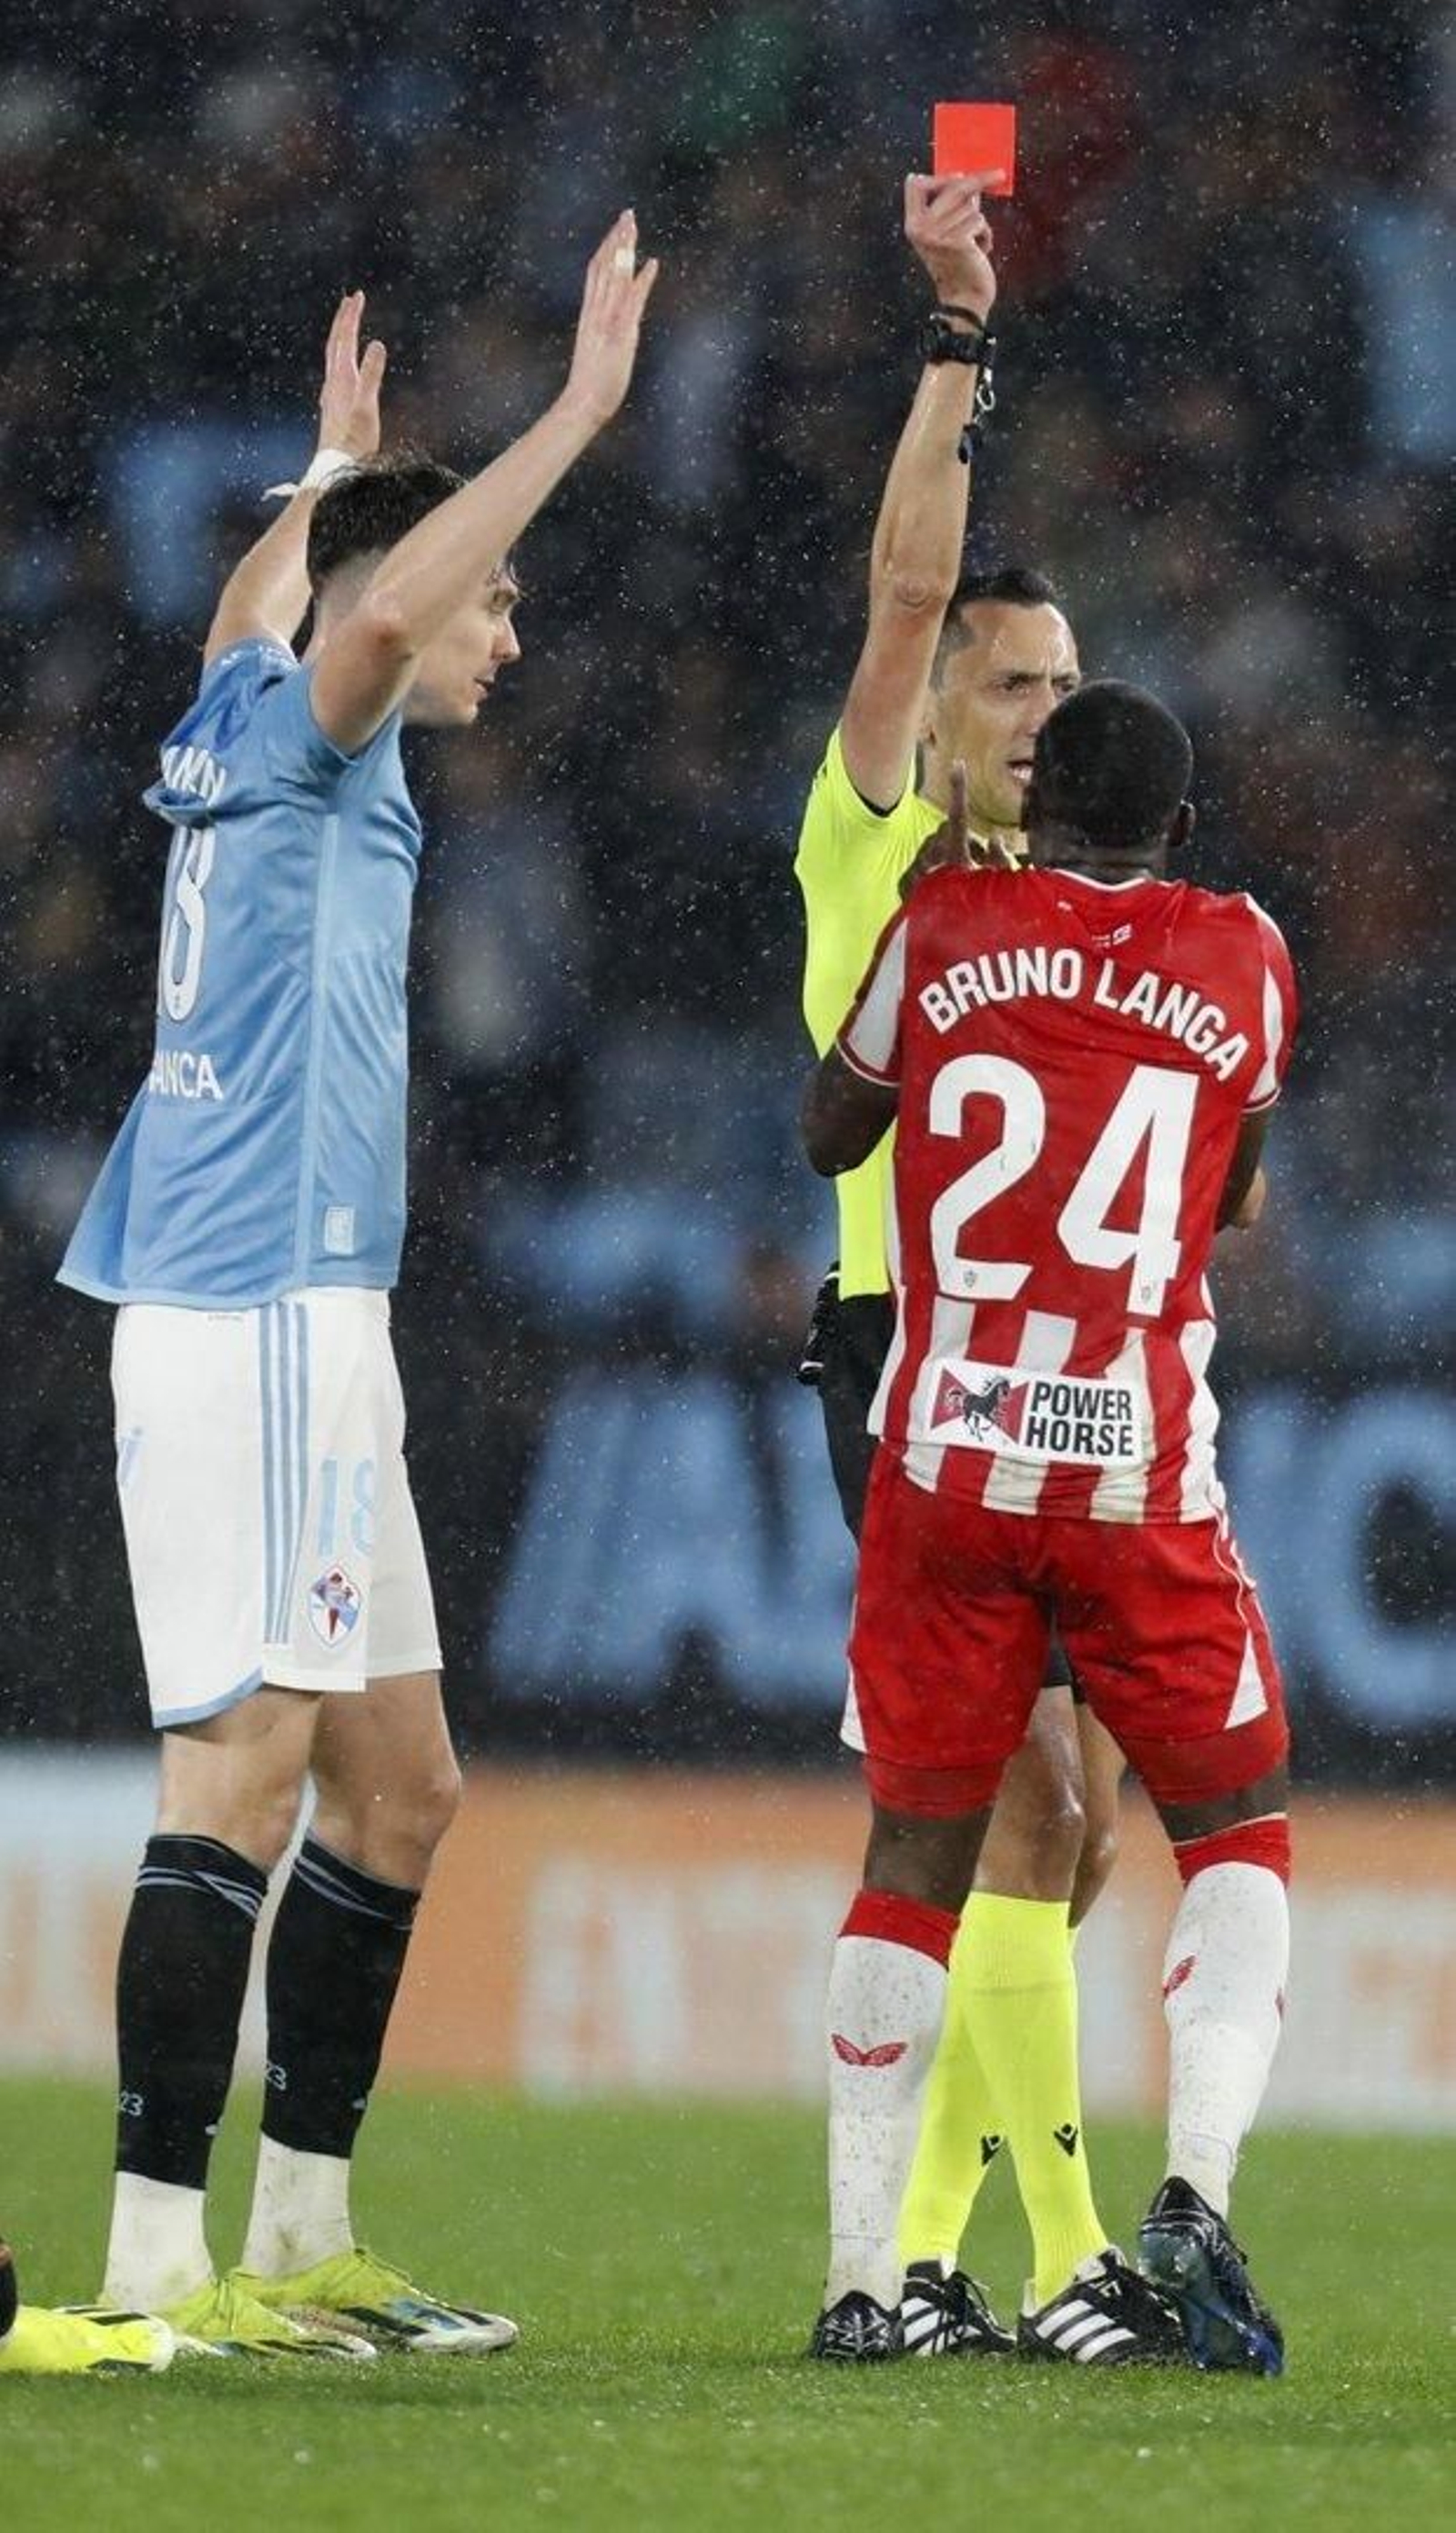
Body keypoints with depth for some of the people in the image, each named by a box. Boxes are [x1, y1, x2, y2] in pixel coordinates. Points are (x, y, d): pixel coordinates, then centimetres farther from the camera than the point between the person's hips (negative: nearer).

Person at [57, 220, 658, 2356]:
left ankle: (301, 2235, 17)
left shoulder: (244, 719, 17)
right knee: (247, 1773, -14)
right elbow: (379, 611, -31)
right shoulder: (297, 738, -8)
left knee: (397, 1783, 13)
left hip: (295, 1323, 10)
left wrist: (327, 468, 56)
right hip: (252, 1318, -10)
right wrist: (582, 409, -27)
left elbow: (258, 612, 43)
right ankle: (157, 2263, -17)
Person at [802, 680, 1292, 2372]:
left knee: (917, 1851, 9)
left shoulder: (947, 927, 3)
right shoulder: (1243, 960, 4)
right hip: (1143, 1472, -1)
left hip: (951, 1459, 1)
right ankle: (1194, 2194, -10)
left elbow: (831, 1134, 20)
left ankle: (864, 2279, 6)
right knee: (1236, 1835, 12)